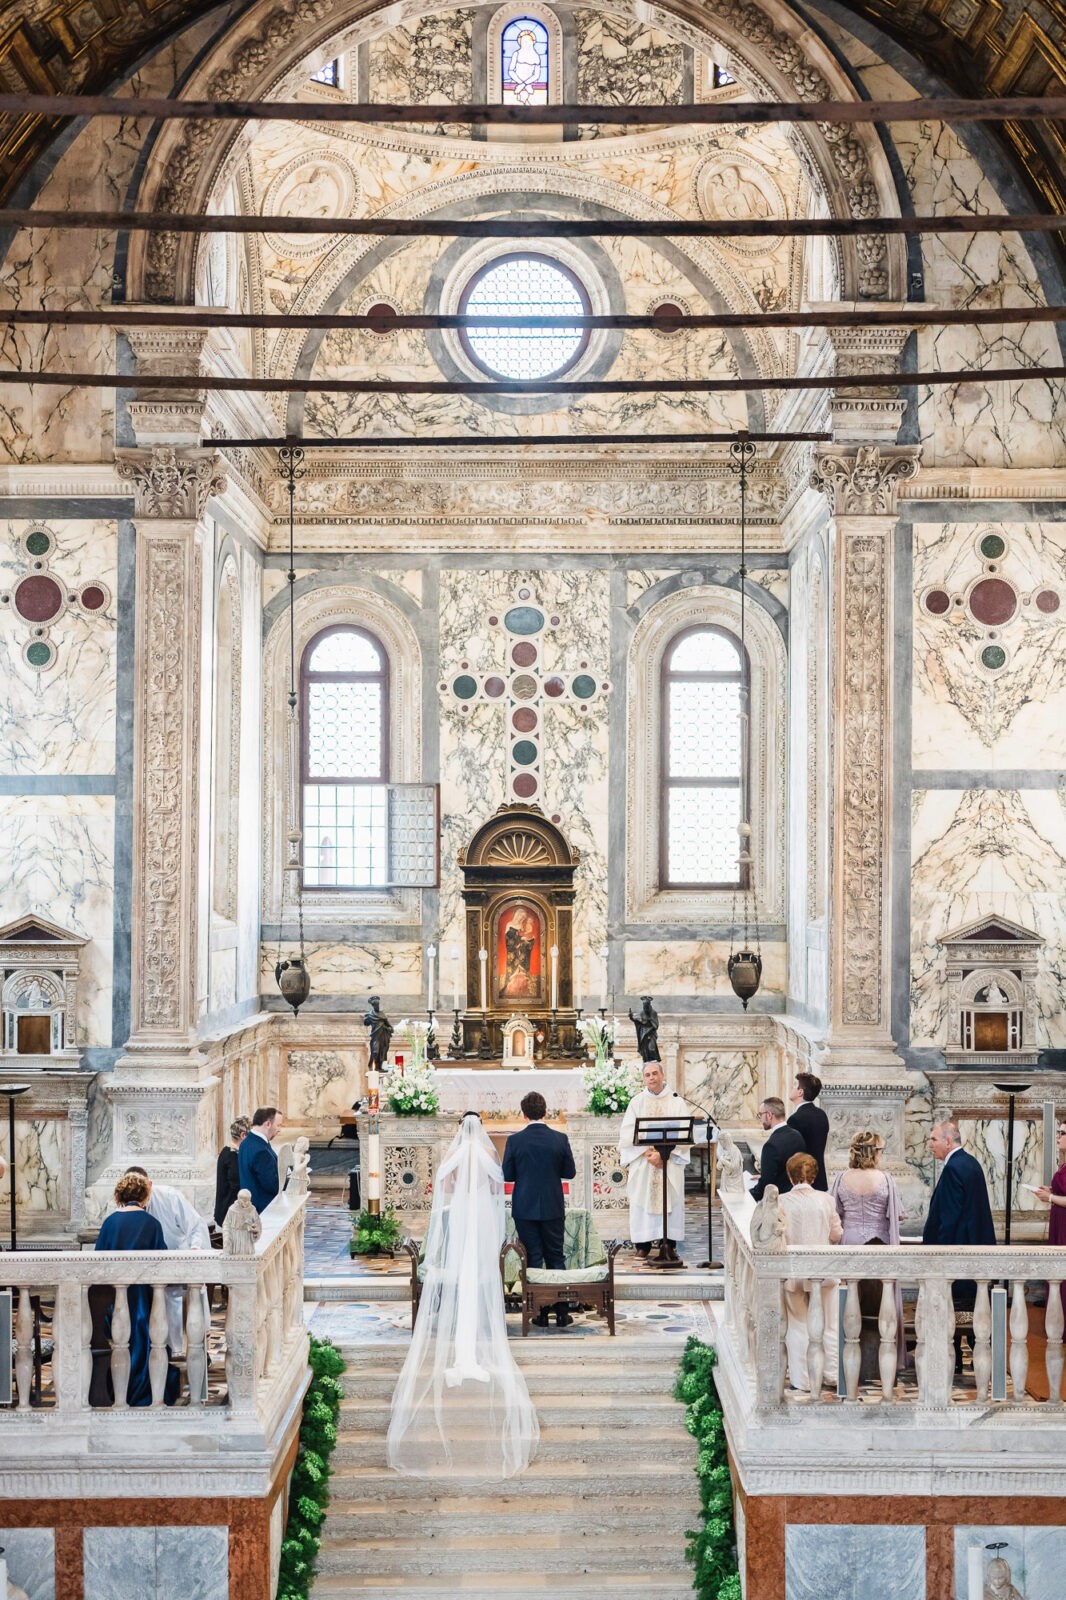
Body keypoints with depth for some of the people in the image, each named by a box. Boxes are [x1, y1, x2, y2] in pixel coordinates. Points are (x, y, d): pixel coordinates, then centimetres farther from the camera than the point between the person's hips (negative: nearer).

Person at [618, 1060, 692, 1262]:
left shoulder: (677, 1102, 4)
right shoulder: (636, 1102, 6)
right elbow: (628, 1134, -1)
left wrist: (662, 1153, -15)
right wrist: (647, 1154, -13)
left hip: (670, 1162, -1)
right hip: (641, 1163, 1)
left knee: (670, 1199, -4)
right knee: (642, 1199, -3)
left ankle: (670, 1243, 0)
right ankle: (643, 1245, 2)